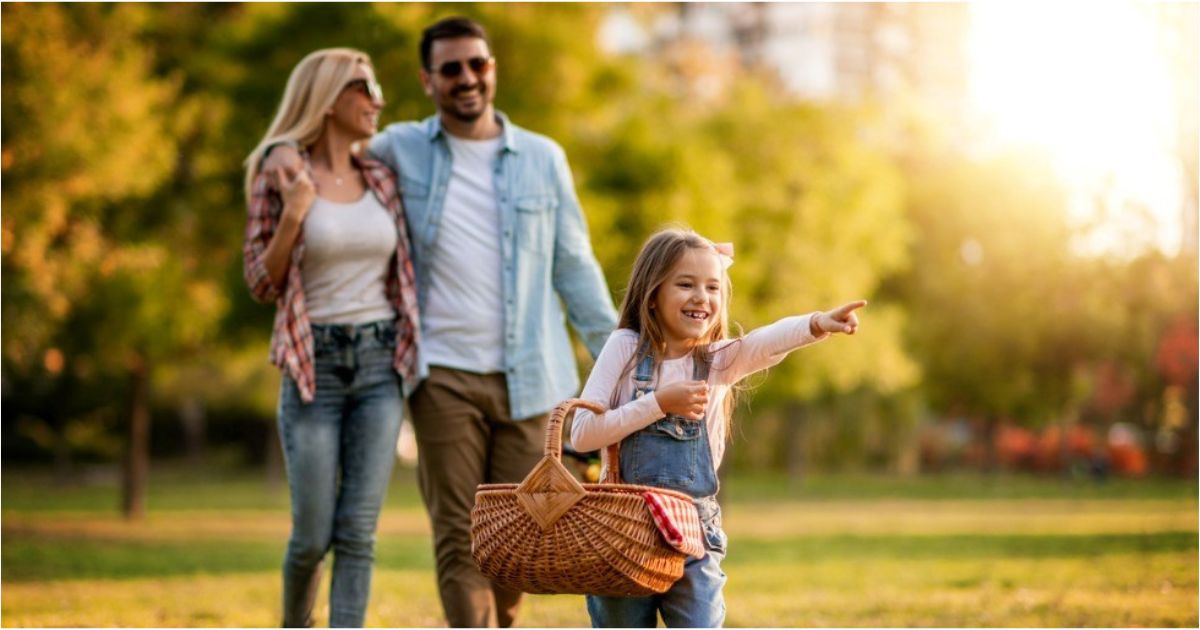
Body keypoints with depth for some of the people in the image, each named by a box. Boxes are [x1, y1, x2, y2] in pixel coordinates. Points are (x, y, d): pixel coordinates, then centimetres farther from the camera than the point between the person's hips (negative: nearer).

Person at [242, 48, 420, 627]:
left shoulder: (380, 180, 9)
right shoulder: (279, 177, -3)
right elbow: (262, 283, -5)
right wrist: (292, 215, -18)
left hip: (380, 363, 3)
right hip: (313, 366, -3)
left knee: (357, 531, -5)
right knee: (313, 535, 1)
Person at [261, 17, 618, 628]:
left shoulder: (543, 159, 8)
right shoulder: (401, 150, 5)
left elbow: (575, 269, 10)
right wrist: (284, 148, -4)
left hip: (527, 378, 1)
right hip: (444, 377, -1)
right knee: (458, 538, -4)